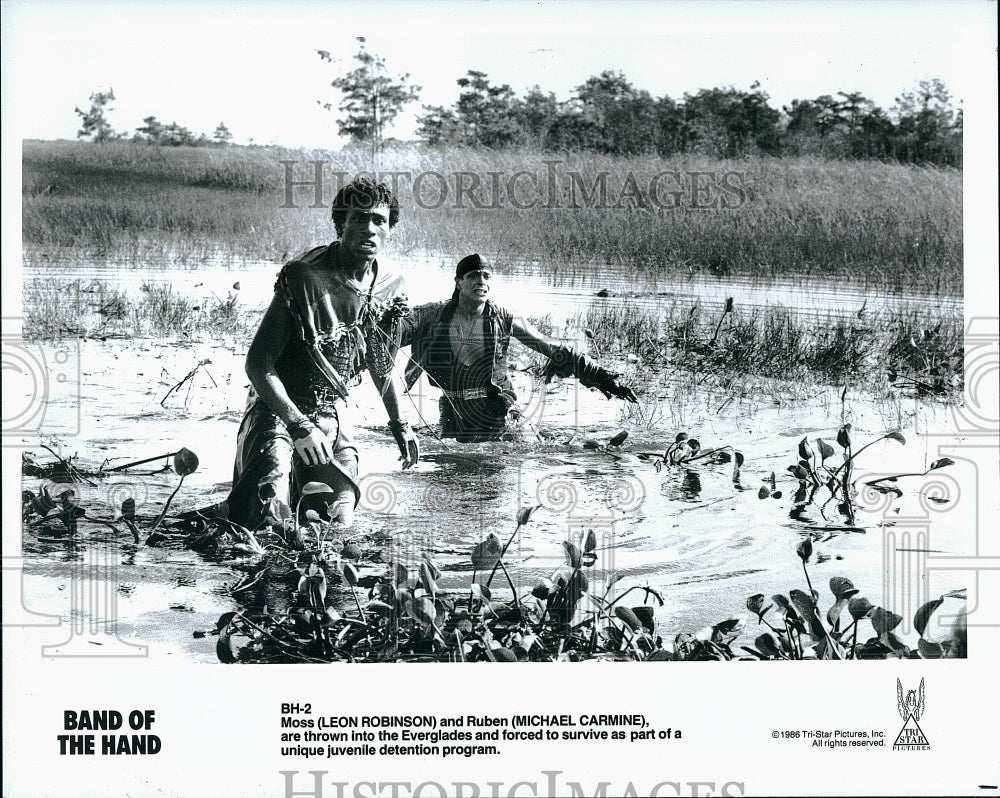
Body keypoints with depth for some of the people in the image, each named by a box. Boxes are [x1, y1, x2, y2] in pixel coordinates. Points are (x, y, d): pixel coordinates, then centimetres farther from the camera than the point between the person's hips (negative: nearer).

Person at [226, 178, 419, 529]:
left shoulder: (389, 284, 0)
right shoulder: (304, 278, -20)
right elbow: (257, 363, -20)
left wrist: (398, 423, 22)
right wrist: (299, 426, -29)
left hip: (333, 415, 6)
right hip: (279, 408, -6)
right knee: (265, 516, -24)